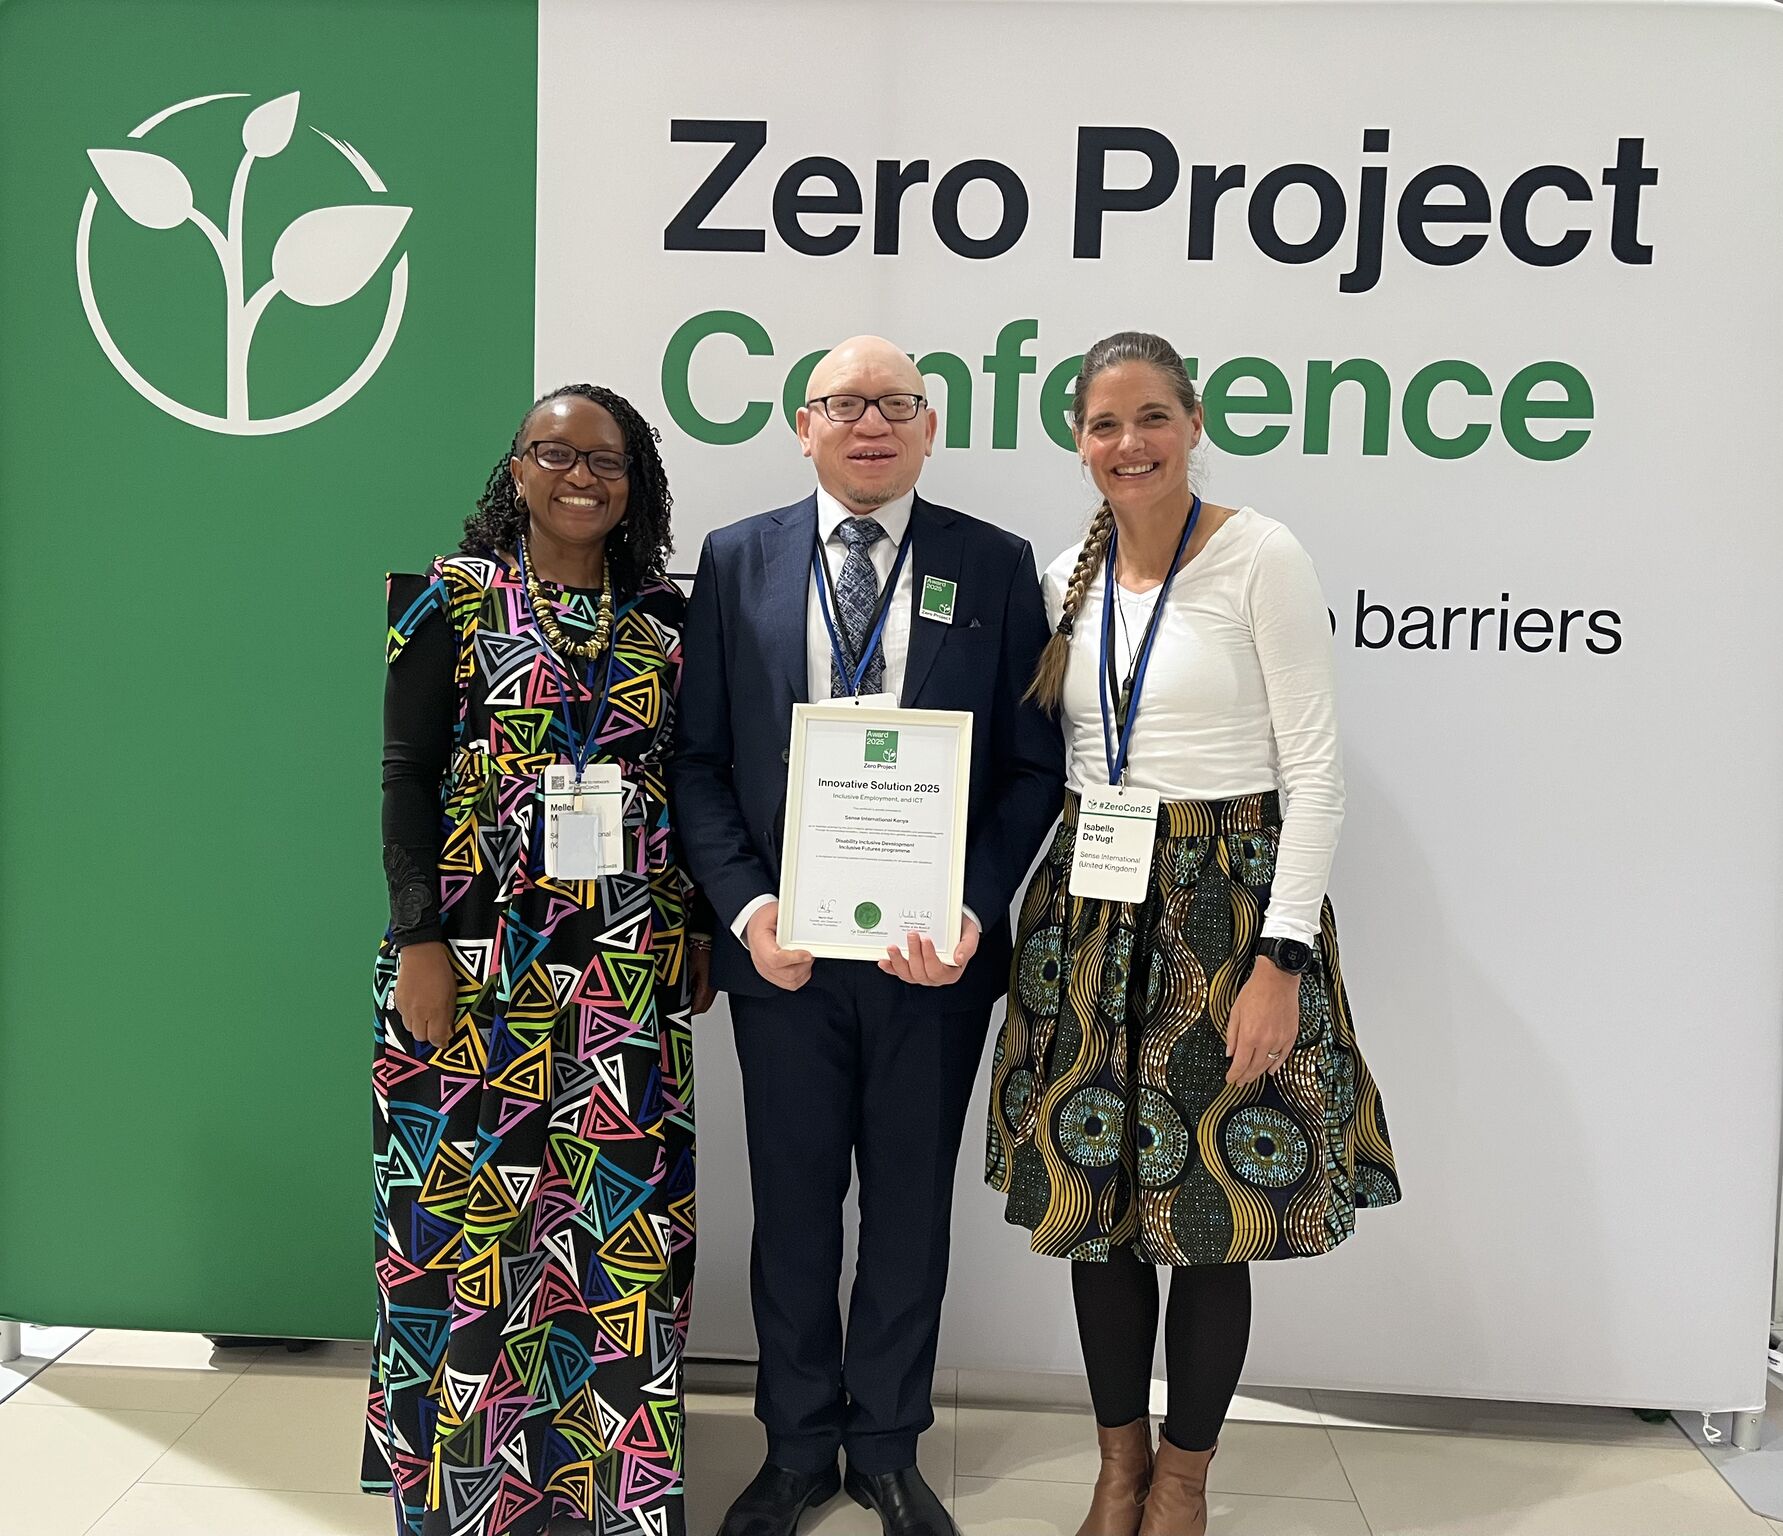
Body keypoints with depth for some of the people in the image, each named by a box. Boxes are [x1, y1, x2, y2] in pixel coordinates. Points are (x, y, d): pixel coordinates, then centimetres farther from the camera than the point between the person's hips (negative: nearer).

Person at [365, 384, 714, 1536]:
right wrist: (418, 943, -10)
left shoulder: (665, 617, 8)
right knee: (474, 1199, 4)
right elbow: (407, 775, -4)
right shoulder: (458, 597, 0)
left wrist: (699, 935, 8)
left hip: (632, 965, 3)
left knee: (626, 1211, 7)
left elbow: (689, 781, 12)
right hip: (483, 955, -3)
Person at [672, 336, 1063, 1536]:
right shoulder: (737, 560, 3)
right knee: (793, 1209, 14)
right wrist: (745, 906, -10)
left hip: (934, 946, 0)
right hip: (782, 944, 1)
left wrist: (974, 910, -14)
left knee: (911, 1209, 13)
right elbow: (698, 759, 2)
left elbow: (1032, 766, -2)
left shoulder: (996, 567, 0)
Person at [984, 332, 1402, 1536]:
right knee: (1095, 1192, 10)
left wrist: (1282, 960, -16)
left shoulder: (1262, 559, -7)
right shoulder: (1070, 577, 9)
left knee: (1214, 1209, 4)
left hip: (1232, 905, -5)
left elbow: (1316, 774, -10)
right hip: (1091, 908, 5)